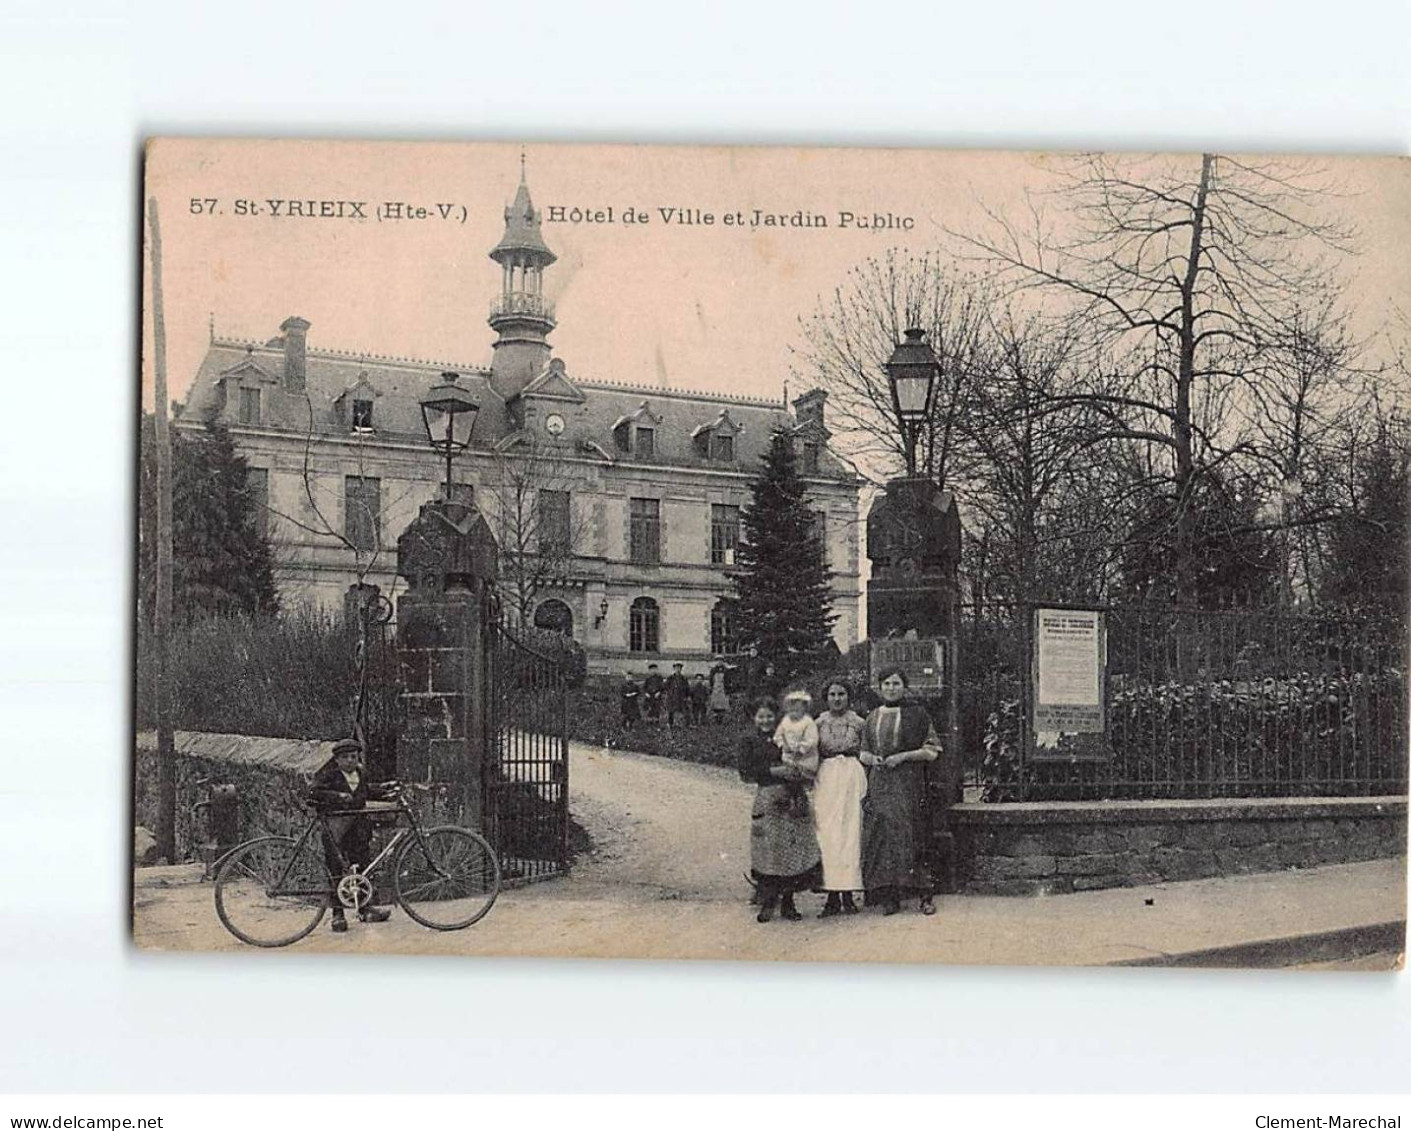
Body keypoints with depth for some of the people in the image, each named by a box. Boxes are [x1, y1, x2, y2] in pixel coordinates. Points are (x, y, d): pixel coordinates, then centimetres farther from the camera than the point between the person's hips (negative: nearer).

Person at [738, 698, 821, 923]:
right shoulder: (749, 741, 7)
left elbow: (806, 764, 15)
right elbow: (746, 771, -3)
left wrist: (799, 772, -8)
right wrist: (774, 771, -11)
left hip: (791, 797, 2)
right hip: (766, 798, -2)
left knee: (793, 850, -2)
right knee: (767, 850, -5)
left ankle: (787, 902, 7)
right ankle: (767, 903, 4)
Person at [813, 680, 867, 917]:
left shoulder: (858, 723, 7)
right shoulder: (819, 723, 9)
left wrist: (864, 786, 0)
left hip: (852, 775, -1)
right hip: (826, 779, 1)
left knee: (850, 833, -4)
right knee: (826, 834, -4)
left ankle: (847, 895, 1)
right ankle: (832, 896, -1)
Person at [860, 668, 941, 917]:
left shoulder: (916, 714, 3)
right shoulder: (873, 718, 15)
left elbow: (932, 751, 0)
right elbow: (863, 752, 22)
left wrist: (903, 756, -12)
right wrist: (871, 758, -1)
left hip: (908, 783, -4)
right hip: (878, 783, 4)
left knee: (909, 834, -10)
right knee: (881, 835, -4)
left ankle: (924, 896, -6)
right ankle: (888, 897, -2)